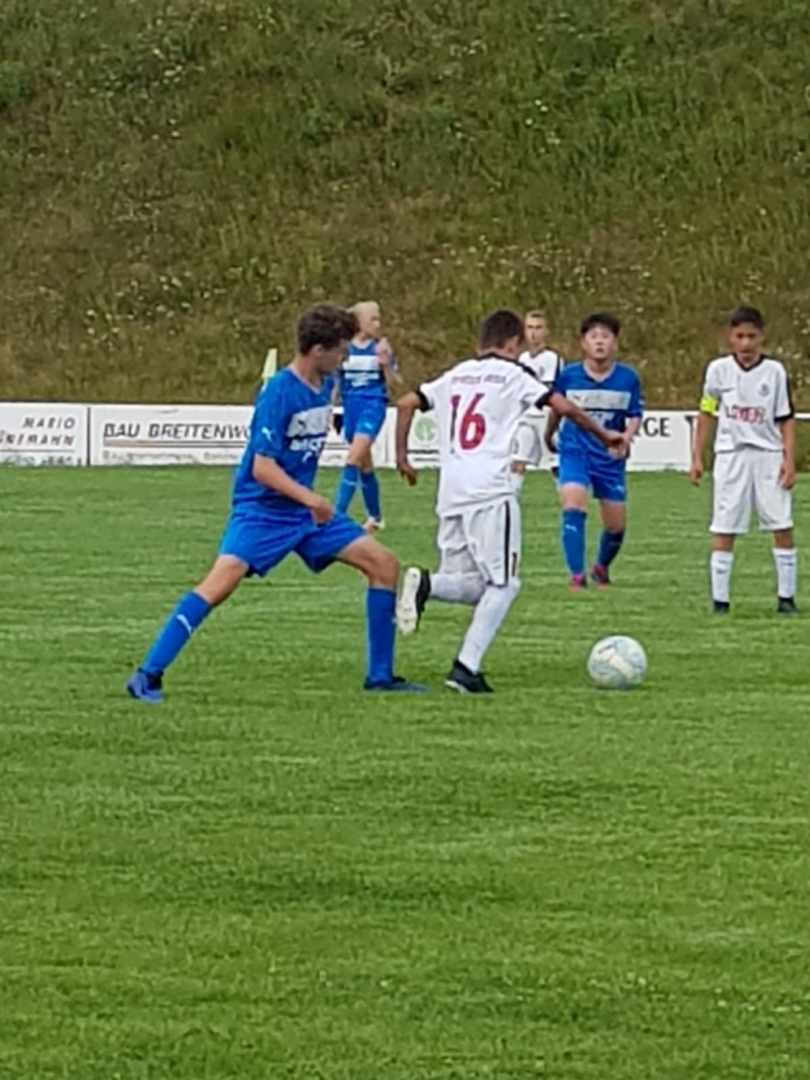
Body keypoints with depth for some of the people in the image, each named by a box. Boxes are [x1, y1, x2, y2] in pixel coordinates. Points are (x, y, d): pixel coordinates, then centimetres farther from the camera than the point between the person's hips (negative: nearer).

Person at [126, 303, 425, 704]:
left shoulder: (326, 384, 4)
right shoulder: (278, 393, -20)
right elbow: (263, 468, -24)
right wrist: (310, 499, -31)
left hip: (306, 508, 8)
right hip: (262, 509, -8)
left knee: (384, 564, 2)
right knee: (221, 581, -26)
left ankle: (380, 675, 10)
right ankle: (148, 676, -20)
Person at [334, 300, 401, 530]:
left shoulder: (381, 348, -3)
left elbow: (394, 384, 0)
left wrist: (386, 364, -17)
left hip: (374, 406, -3)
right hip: (351, 407, 3)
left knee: (354, 458, -18)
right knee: (365, 465, 15)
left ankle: (338, 514, -19)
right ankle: (375, 516, 30)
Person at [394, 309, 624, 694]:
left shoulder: (455, 375, 19)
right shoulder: (512, 374, 4)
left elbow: (406, 404, 15)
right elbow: (565, 407, -1)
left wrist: (402, 456, 24)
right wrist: (603, 435, 13)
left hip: (450, 494, 6)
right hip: (490, 492, -6)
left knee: (470, 585, 14)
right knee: (503, 583, 0)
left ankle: (425, 583, -18)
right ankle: (467, 667, -12)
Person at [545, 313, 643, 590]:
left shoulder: (628, 379, -8)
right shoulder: (568, 375, -8)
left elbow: (634, 417, -1)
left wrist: (626, 438, -22)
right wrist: (548, 436, 25)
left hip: (611, 457, 2)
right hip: (575, 452, -1)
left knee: (616, 525, 8)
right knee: (574, 507, -24)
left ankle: (602, 568, 38)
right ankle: (577, 576, -21)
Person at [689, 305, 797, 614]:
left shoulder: (775, 371, 0)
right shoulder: (719, 369, 0)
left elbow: (786, 420, 3)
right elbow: (706, 414, 8)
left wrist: (789, 461, -5)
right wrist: (697, 457, 5)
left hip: (769, 455, 0)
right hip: (731, 454, 0)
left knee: (783, 527, -2)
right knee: (724, 531, -2)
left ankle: (786, 597, 6)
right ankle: (720, 599, 2)